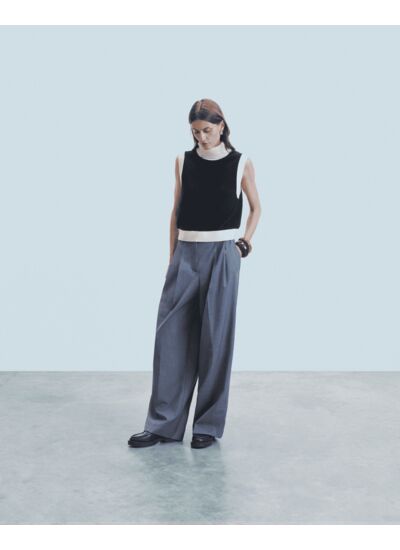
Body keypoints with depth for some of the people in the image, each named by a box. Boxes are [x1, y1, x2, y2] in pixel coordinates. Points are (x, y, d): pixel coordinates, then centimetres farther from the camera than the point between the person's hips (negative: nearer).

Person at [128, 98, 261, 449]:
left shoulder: (241, 164, 0)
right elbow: (176, 211, 10)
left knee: (215, 338, 1)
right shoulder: (183, 161, 6)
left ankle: (209, 425, 12)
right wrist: (172, 258, 8)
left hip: (221, 255, -2)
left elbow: (256, 208, 12)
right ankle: (164, 424, 6)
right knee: (171, 336, -1)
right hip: (186, 255, 3)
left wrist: (245, 243, 1)